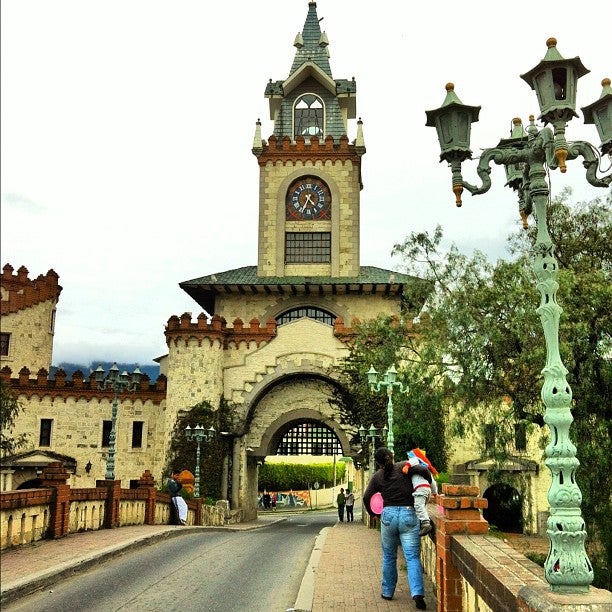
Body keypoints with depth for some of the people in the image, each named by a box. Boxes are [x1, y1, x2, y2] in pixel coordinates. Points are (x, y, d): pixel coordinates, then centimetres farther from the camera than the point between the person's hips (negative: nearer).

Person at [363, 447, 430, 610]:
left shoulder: (377, 476, 7)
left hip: (388, 515, 1)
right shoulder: (403, 466, 2)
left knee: (389, 557, 17)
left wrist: (372, 513, 19)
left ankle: (387, 592, 24)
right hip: (408, 514, -1)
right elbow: (423, 470, -12)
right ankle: (417, 593, -16)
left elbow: (366, 497, 2)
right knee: (412, 557, -3)